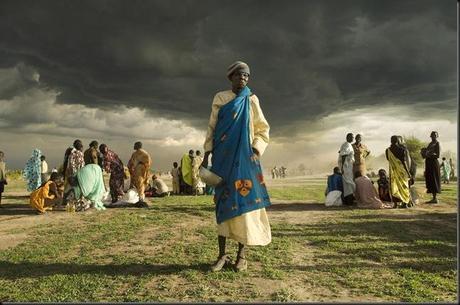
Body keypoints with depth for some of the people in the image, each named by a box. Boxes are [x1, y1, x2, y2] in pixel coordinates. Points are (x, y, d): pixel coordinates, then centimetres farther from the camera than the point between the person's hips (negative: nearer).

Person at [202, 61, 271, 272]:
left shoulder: (251, 100, 9)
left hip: (244, 157, -1)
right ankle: (222, 254, 6)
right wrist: (207, 155, 1)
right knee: (223, 201, 0)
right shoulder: (220, 98, 10)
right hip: (223, 157, 1)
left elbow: (262, 130, 9)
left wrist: (256, 151, -7)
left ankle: (242, 255, 4)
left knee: (244, 200, -5)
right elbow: (212, 128, 9)